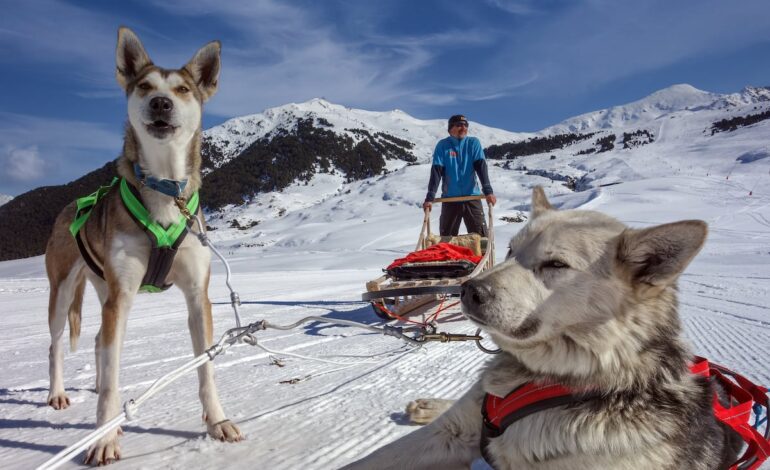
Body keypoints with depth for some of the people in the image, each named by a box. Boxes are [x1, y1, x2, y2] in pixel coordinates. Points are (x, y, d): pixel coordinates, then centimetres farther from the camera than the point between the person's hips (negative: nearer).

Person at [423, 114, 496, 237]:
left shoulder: (473, 143, 2)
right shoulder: (443, 145, -1)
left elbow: (481, 167, -7)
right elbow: (436, 172, -7)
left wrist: (488, 191, -21)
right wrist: (430, 197, -16)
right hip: (449, 198, 0)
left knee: (480, 236, -3)